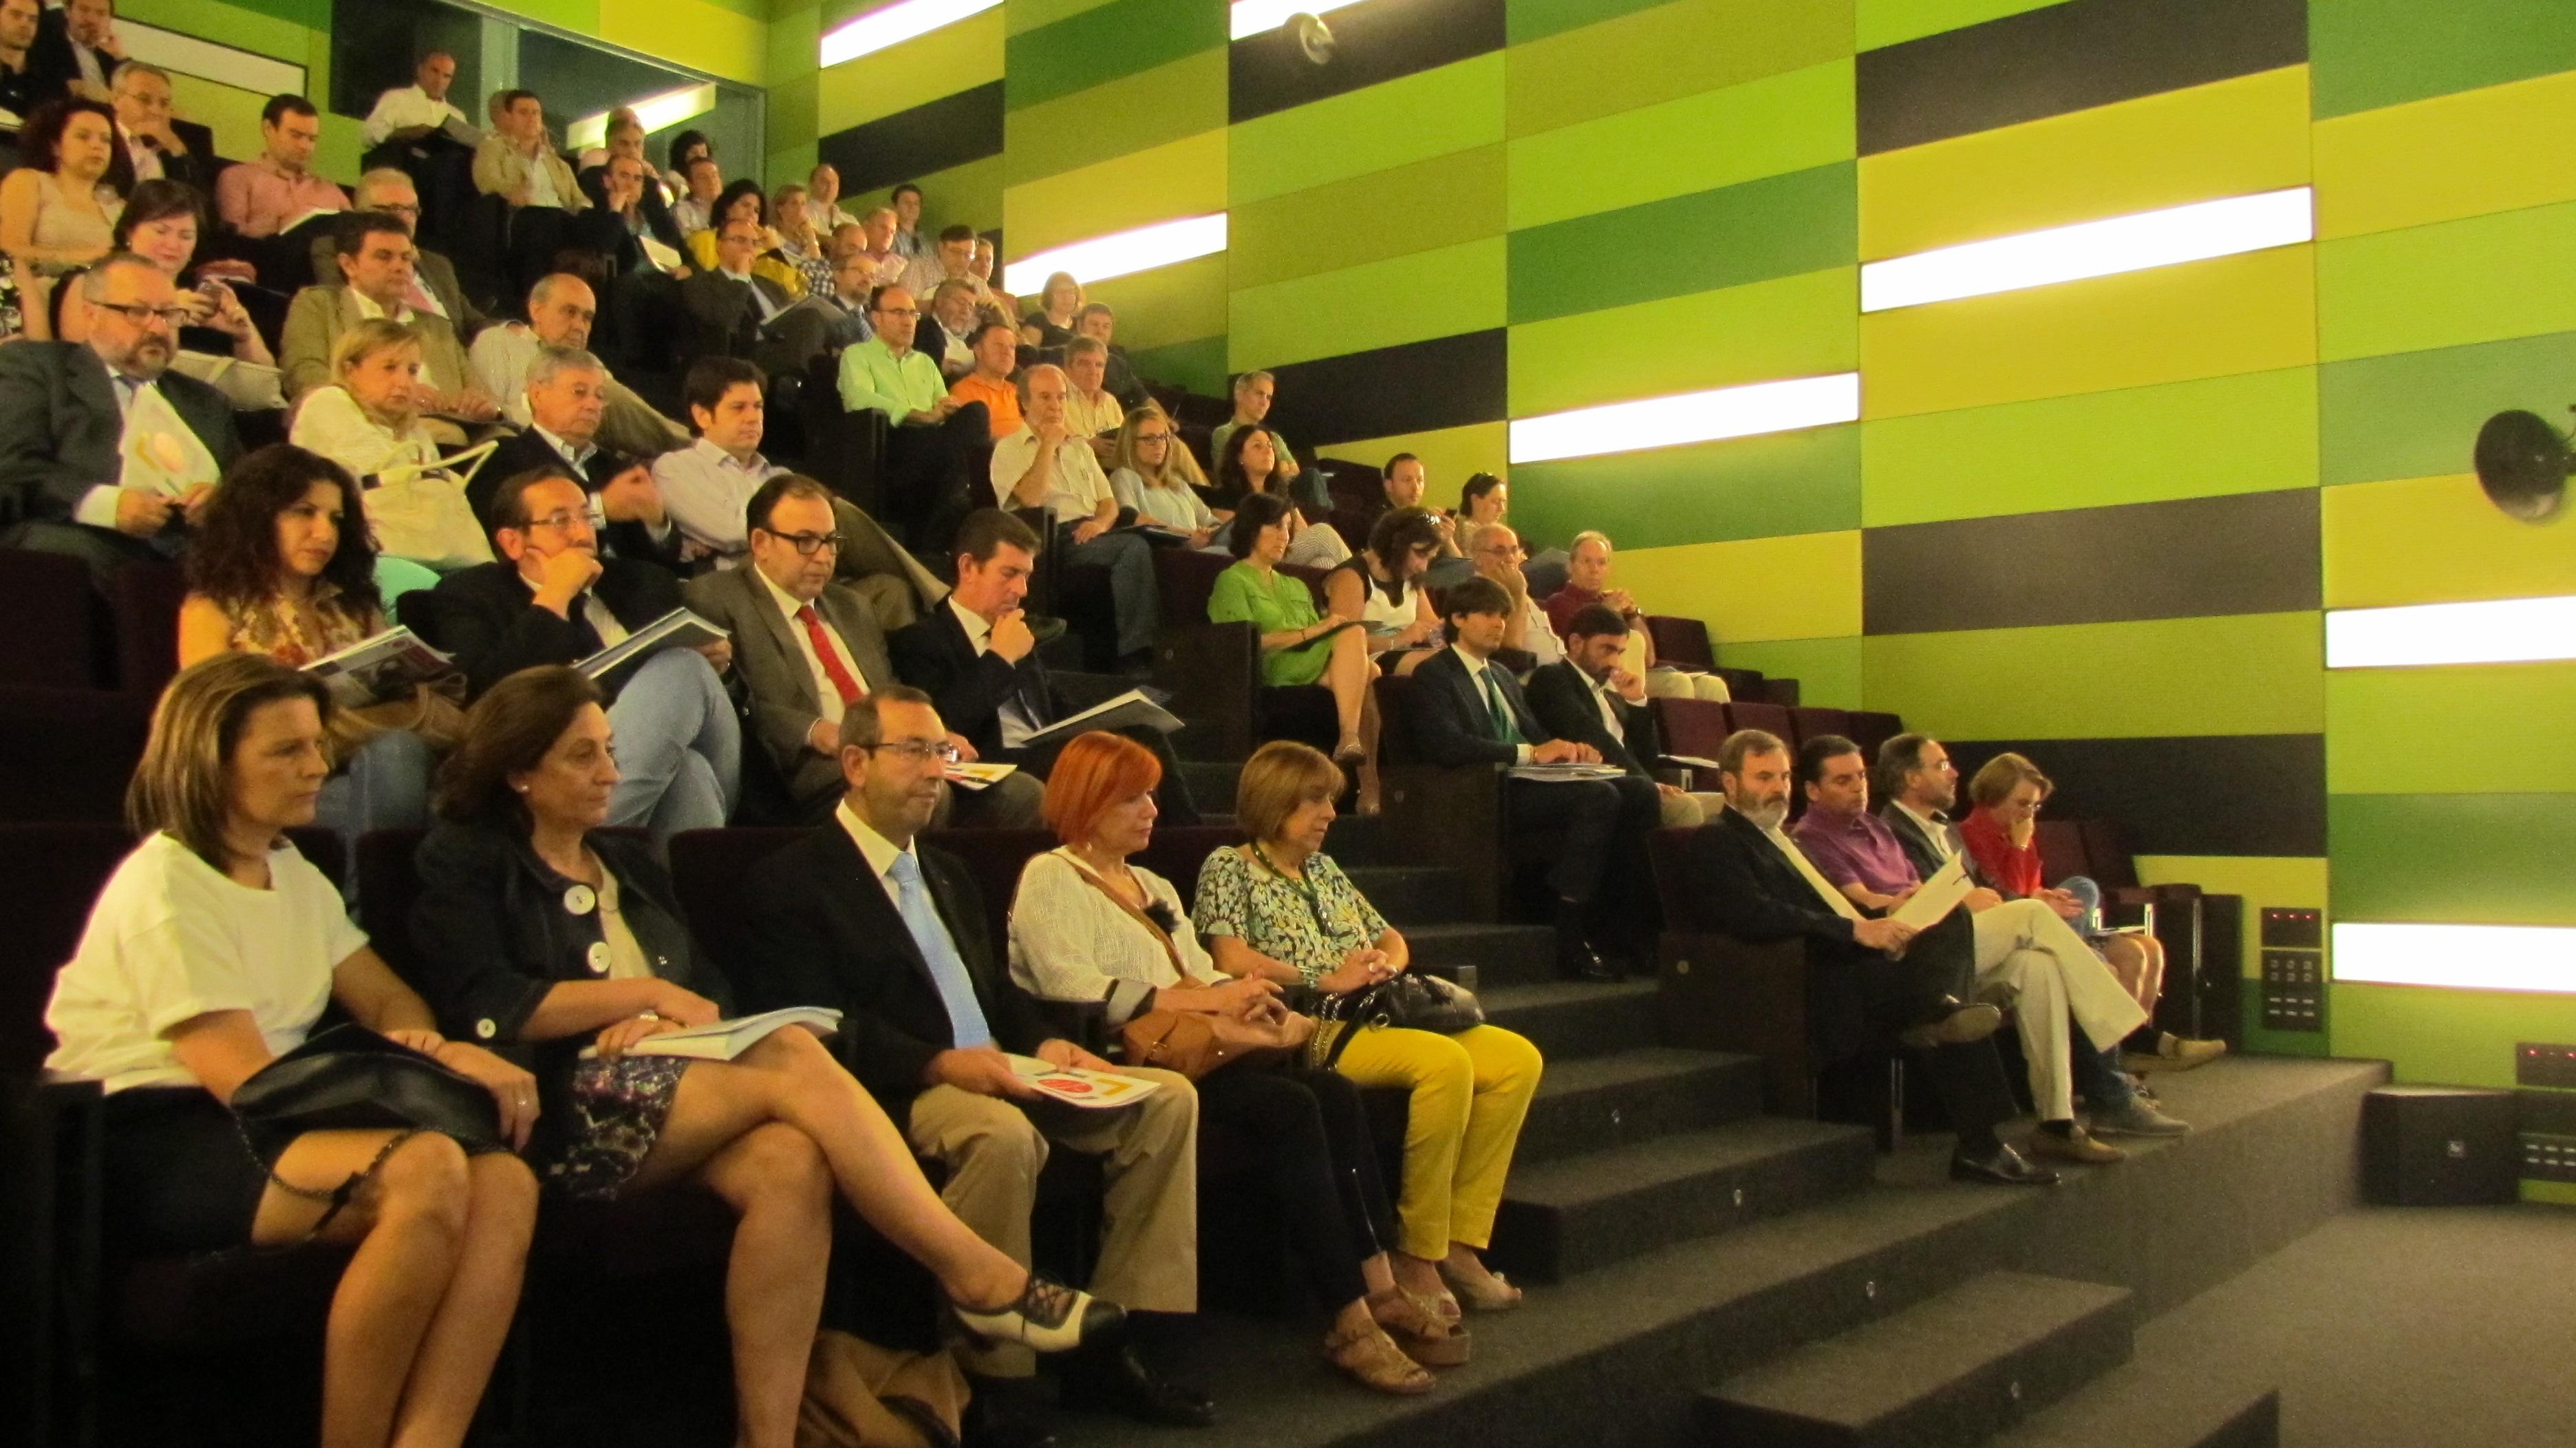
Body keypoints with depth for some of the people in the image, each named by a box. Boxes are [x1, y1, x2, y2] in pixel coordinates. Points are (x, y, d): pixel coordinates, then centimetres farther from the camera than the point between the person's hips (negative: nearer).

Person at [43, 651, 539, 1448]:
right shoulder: (165, 888, -8)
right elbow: (245, 1081, -14)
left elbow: (389, 1001, 21)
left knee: (504, 1183, -22)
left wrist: (425, 1049, -3)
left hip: (257, 1131, 7)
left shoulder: (292, 874, 18)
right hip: (151, 1144, -7)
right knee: (428, 1170, -34)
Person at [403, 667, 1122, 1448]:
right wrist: (644, 993, -7)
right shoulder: (464, 862, 7)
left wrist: (673, 1021, -5)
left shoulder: (629, 864, 26)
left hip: (675, 1100, 6)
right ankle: (979, 1276, -25)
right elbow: (484, 1008, -9)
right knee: (793, 1055, -28)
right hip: (563, 1113, -6)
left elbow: (714, 988, 18)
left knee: (792, 1163, -30)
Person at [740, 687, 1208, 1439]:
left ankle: (1109, 1343, -7)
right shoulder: (792, 883, -2)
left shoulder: (947, 874, 25)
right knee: (1003, 1134, -38)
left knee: (1169, 1098, -8)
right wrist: (939, 1064, -26)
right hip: (894, 1095, -8)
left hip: (995, 1074, 8)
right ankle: (988, 1372, -22)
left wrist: (1043, 1042, 1)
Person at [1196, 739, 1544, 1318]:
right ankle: (1418, 1256, -21)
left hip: (1378, 1018, 8)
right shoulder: (1228, 869, 4)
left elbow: (1392, 939, 30)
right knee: (1448, 1063, -32)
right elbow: (1232, 960, -12)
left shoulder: (1324, 870, 25)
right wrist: (1325, 981, -15)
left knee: (1518, 1058, -11)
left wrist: (1387, 963, 6)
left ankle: (1459, 1243, -11)